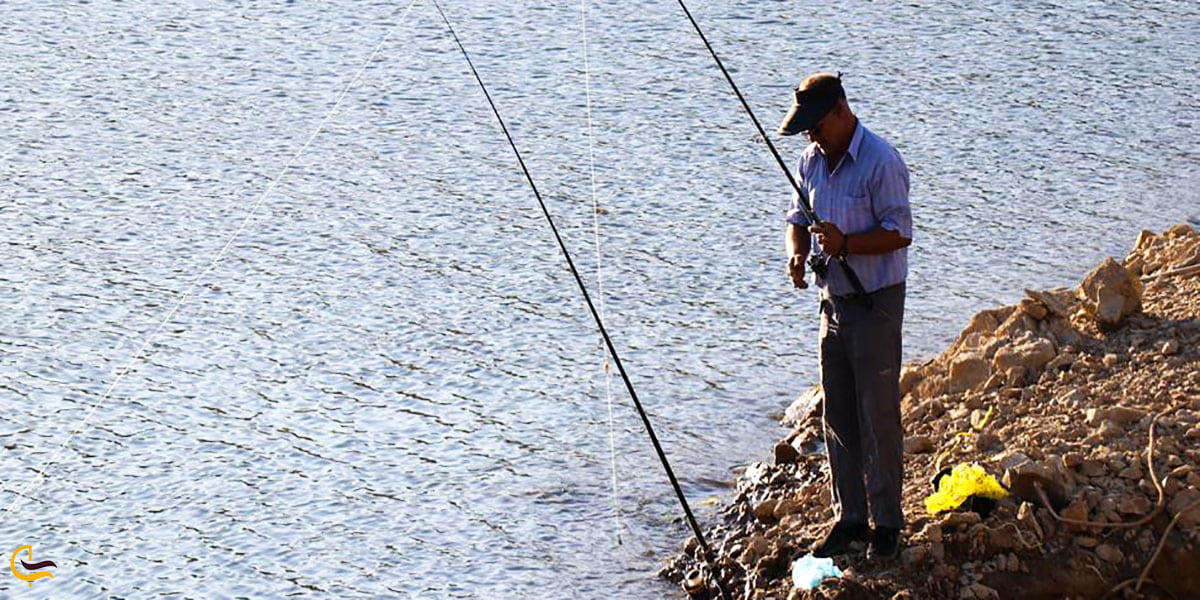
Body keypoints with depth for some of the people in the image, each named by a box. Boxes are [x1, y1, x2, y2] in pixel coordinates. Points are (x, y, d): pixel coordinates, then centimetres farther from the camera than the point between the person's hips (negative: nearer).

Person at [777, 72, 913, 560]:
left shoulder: (881, 161, -15)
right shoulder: (811, 160, 8)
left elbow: (900, 232, -17)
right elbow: (798, 219, 16)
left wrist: (846, 243, -30)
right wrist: (796, 255, -5)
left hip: (875, 304, -7)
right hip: (833, 301, 7)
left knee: (878, 415, -3)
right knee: (838, 417, 11)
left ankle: (887, 523, 7)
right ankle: (850, 517, 21)